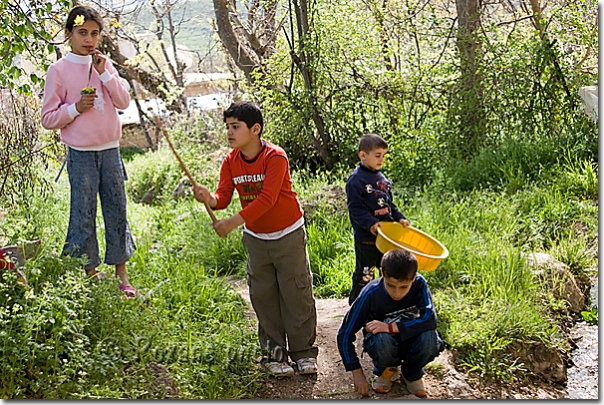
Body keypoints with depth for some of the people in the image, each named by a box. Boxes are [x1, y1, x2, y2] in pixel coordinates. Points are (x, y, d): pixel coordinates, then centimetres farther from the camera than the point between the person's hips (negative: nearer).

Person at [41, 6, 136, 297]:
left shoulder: (104, 65, 8)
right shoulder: (58, 70, -4)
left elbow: (124, 102, -1)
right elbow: (48, 119, -3)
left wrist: (104, 73, -9)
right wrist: (76, 108, -17)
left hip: (110, 150, 4)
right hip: (81, 155, -4)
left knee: (117, 211, 6)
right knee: (84, 215, -1)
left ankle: (121, 275, 15)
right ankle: (89, 273, 14)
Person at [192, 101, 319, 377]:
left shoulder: (275, 157, -21)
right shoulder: (231, 162, -3)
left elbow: (267, 199, -29)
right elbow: (223, 197, -10)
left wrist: (233, 222, -34)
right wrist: (209, 199, -34)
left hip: (288, 234, -5)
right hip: (255, 238, 5)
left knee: (296, 294, 2)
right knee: (262, 297, 7)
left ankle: (303, 352, 15)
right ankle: (274, 353, 17)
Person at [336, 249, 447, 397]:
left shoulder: (419, 284, -22)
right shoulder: (371, 294, -25)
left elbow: (430, 319, -35)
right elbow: (344, 334, -20)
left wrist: (391, 327, -41)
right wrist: (357, 373, -26)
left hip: (409, 341, 1)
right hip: (384, 344, -1)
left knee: (429, 337, -32)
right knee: (382, 339, -37)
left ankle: (412, 374, 2)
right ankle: (386, 372, 1)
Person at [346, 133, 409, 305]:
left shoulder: (382, 178, 11)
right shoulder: (356, 180, -14)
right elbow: (355, 207, -19)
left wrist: (399, 218, 5)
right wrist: (370, 224, -30)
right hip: (366, 238, -7)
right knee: (365, 274, 3)